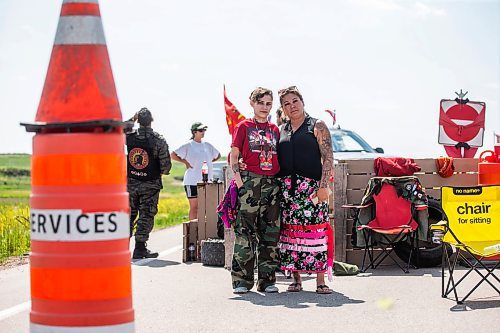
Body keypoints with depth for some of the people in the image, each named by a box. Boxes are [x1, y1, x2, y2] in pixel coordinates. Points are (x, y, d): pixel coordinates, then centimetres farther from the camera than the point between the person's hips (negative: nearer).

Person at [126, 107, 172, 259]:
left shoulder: (129, 137, -5)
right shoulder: (159, 140, -12)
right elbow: (166, 166, -10)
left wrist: (131, 119, 18)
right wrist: (162, 171, 12)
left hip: (131, 182, 3)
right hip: (150, 185, -3)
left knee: (129, 214, 13)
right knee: (146, 216, 2)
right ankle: (140, 249, 0)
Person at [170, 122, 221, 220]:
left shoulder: (207, 145, 12)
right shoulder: (188, 146, -4)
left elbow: (218, 155, 27)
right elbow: (173, 155, -7)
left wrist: (208, 162, 13)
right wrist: (185, 162, -7)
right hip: (192, 181, -5)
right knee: (194, 207, -3)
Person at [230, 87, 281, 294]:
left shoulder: (275, 130, 18)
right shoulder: (244, 126, 6)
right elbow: (234, 156, 2)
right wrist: (238, 180, -11)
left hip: (272, 183, 4)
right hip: (249, 181, -4)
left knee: (270, 231, 4)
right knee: (245, 230, -7)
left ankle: (267, 279, 9)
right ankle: (241, 279, -3)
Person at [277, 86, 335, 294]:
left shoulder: (317, 127, 5)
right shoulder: (281, 131, 17)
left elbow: (328, 157, -2)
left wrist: (323, 186, -12)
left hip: (311, 187, -4)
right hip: (286, 188, 4)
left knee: (316, 228, -9)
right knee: (290, 231, 1)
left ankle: (320, 281, -8)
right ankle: (296, 279, 8)